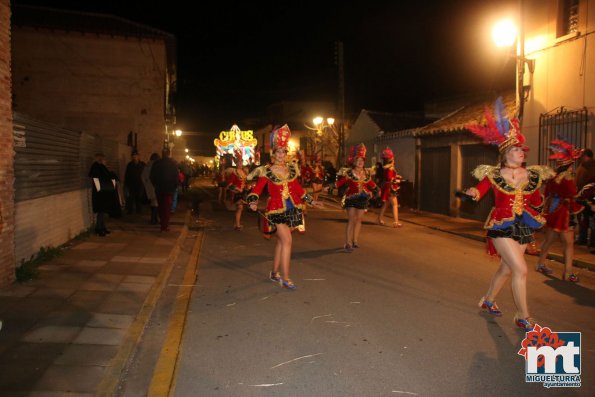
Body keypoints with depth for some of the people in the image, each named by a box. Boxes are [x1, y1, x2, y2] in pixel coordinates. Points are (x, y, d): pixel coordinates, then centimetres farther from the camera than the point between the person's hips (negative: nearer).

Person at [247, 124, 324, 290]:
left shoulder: (292, 168, 7)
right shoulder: (267, 171, -7)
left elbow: (298, 188, 15)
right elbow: (257, 189, -10)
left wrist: (311, 201, 15)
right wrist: (253, 202, -28)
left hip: (292, 208, 5)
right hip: (277, 210, -5)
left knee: (281, 241, 13)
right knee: (287, 241, -13)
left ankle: (274, 273, 28)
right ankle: (285, 279, -6)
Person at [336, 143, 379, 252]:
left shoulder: (366, 173, 7)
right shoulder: (348, 172, -9)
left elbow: (372, 185, 15)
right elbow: (339, 184, -10)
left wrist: (371, 193, 6)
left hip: (362, 199, 5)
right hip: (351, 199, -5)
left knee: (359, 220, 10)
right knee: (351, 220, -9)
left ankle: (355, 240, 22)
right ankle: (348, 243, -7)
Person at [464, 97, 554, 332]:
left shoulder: (532, 175, 3)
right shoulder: (493, 175, -10)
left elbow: (537, 202, 15)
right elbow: (479, 192, -10)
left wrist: (542, 197, -4)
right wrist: (472, 193, -29)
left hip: (524, 226, 6)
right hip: (502, 226, -5)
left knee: (506, 268, 16)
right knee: (521, 270, -12)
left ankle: (488, 301, 39)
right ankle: (523, 317, 2)